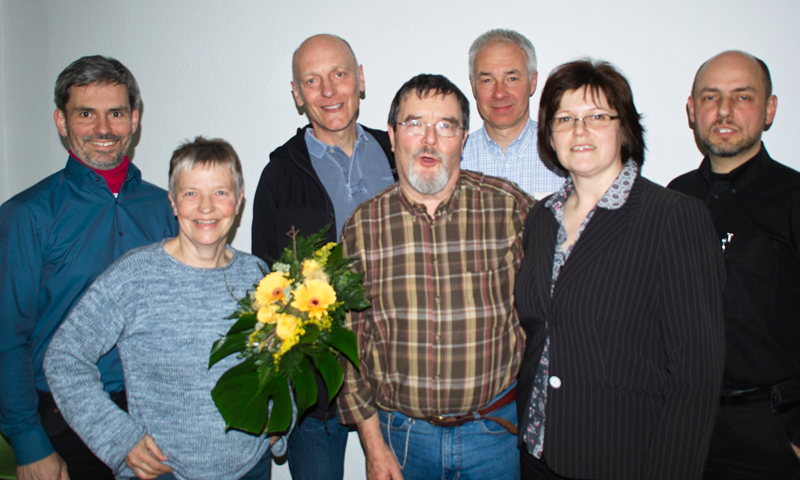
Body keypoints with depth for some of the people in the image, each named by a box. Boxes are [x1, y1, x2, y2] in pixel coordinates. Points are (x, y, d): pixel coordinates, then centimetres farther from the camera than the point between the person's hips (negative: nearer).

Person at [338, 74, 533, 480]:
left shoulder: (511, 207, -8)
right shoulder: (362, 226, -4)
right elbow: (349, 337, 0)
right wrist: (373, 443, 1)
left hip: (496, 430, 0)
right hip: (400, 431, 1)